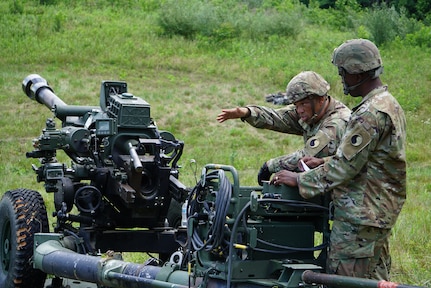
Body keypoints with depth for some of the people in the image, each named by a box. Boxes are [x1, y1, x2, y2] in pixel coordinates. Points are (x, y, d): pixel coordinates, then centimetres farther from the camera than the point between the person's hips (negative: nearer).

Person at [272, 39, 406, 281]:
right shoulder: (390, 104, 13)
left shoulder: (370, 114, -20)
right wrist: (325, 163, 14)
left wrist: (300, 180, -11)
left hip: (361, 215, -10)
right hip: (382, 210, 10)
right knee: (375, 279, 14)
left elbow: (345, 167, -20)